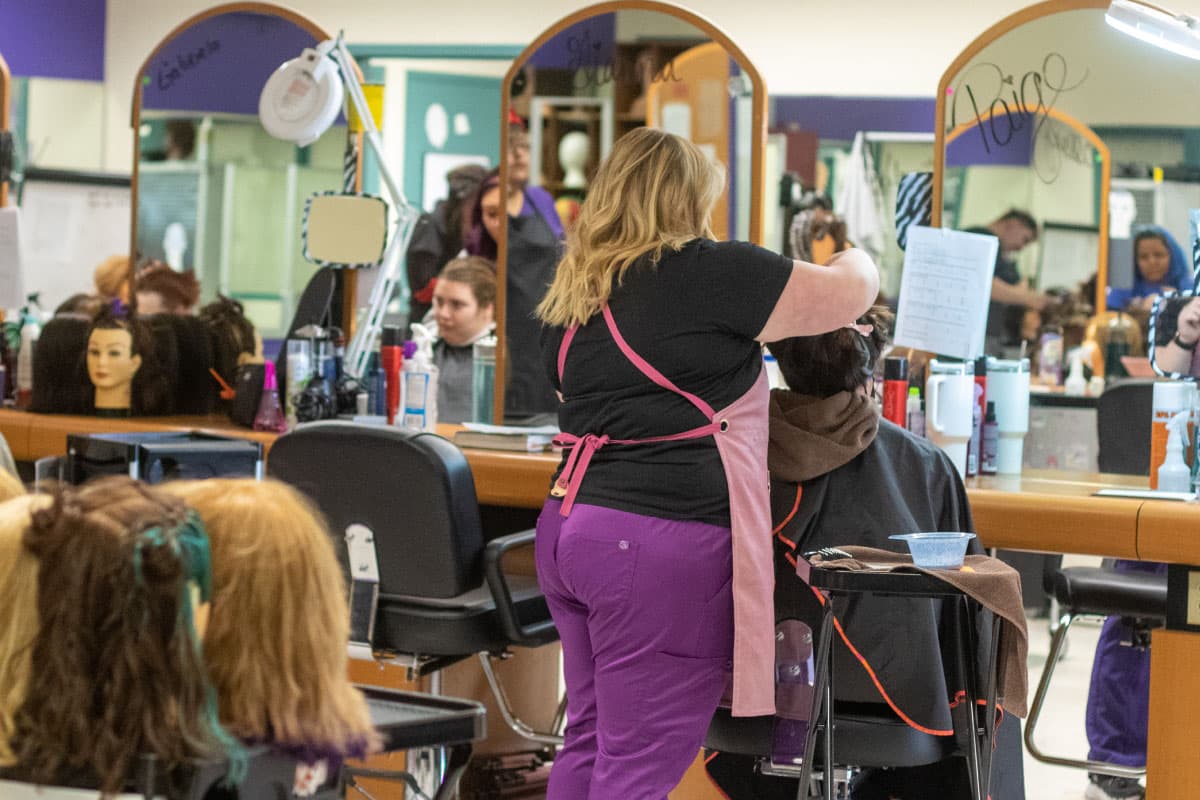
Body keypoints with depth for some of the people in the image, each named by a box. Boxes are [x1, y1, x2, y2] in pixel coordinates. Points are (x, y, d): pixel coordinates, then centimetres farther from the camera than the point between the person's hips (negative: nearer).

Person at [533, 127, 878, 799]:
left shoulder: (572, 296, 14)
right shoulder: (705, 272, -8)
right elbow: (849, 292, -1)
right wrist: (857, 260, 22)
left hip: (569, 529, 8)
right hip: (661, 542, -8)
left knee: (590, 742, 14)